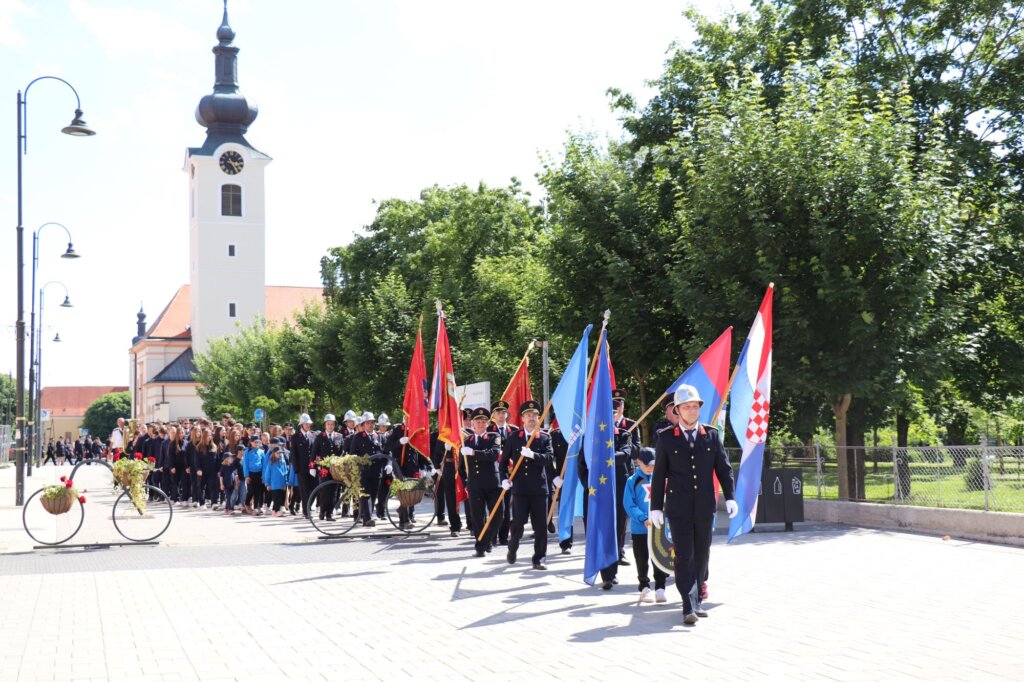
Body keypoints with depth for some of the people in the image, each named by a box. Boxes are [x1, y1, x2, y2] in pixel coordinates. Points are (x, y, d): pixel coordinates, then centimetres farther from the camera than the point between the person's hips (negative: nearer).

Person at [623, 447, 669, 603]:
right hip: (639, 528, -1)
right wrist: (643, 518, -18)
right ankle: (644, 588, 20)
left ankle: (660, 589, 7)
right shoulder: (633, 481, -4)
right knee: (642, 560, 8)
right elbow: (628, 504, -8)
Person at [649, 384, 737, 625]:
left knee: (701, 556, 10)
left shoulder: (711, 435, 7)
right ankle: (690, 608, -11)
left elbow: (724, 468, 9)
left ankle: (695, 601, 23)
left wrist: (730, 497, -2)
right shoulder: (666, 438, 1)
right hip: (678, 509, -3)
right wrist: (656, 507, 0)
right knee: (684, 556, -9)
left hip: (705, 508, 3)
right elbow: (659, 475, 3)